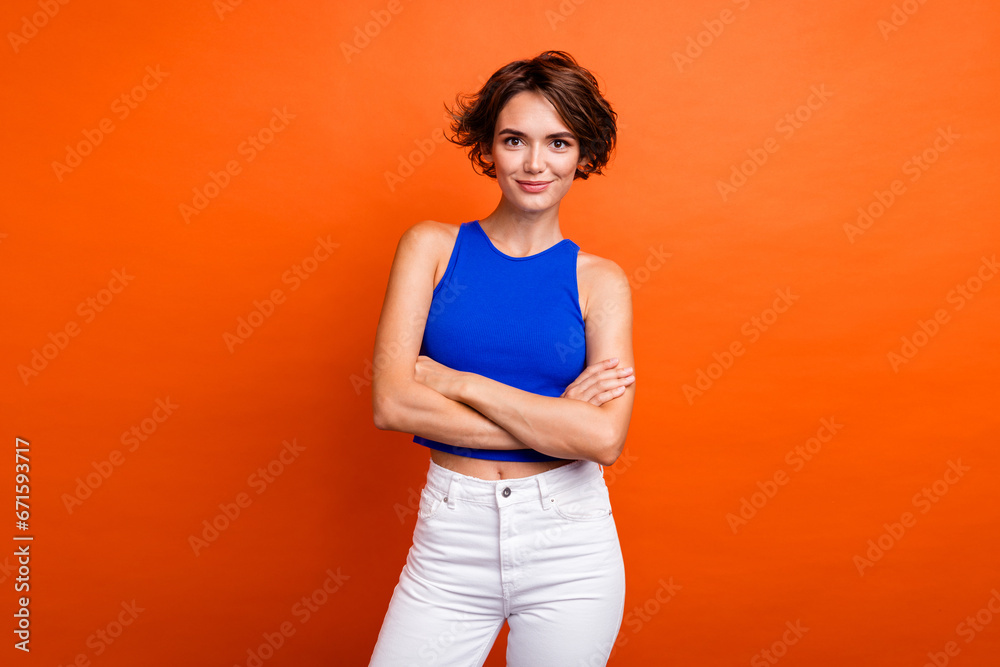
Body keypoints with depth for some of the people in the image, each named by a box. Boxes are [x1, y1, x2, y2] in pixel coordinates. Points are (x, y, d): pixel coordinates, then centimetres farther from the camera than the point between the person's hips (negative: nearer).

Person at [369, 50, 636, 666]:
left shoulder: (600, 281, -2)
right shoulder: (431, 246, -1)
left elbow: (605, 438, -15)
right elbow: (392, 403, -12)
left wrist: (457, 381, -14)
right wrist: (555, 422, -13)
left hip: (569, 544, 0)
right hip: (450, 539, 0)